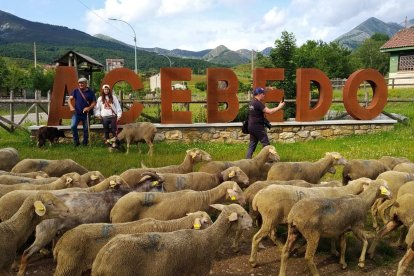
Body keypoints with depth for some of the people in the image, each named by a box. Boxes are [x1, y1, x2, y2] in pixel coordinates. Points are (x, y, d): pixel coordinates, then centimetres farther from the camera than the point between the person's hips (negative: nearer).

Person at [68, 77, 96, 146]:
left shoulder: (90, 92, 1)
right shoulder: (76, 91, 3)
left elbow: (94, 102, 3)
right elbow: (69, 99, -1)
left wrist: (89, 108, -16)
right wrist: (71, 107, -20)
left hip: (86, 114, 0)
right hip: (77, 113, 0)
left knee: (86, 129, 7)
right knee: (73, 126, -18)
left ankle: (85, 143, 23)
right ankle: (76, 142, -2)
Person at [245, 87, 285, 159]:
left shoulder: (251, 102, 11)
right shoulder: (258, 103, -17)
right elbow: (269, 111, -21)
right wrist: (279, 107, -10)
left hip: (251, 126, 9)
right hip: (258, 127, -9)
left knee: (252, 144, 11)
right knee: (266, 144, 1)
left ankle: (247, 159, 8)